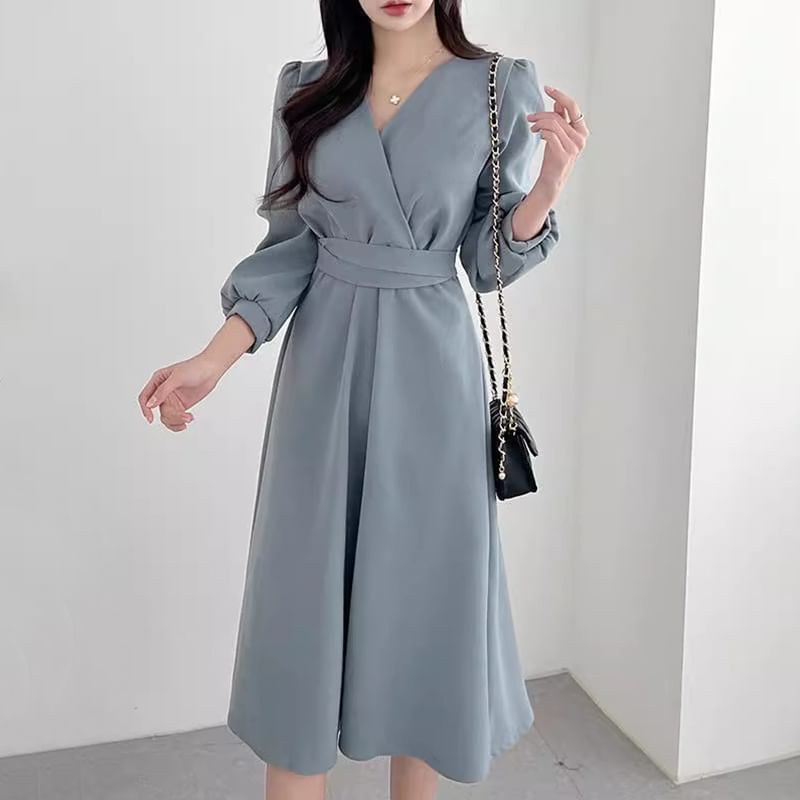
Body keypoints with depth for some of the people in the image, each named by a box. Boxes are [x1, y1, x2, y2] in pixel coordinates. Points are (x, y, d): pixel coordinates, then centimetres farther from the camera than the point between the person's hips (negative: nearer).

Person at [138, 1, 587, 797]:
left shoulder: (502, 89, -1)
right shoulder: (306, 89, 5)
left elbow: (488, 260, 2)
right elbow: (290, 245, 4)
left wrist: (548, 185, -17)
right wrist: (214, 359, -7)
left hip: (429, 372, -1)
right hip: (322, 367, 2)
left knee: (423, 588, 8)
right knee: (303, 591, 6)